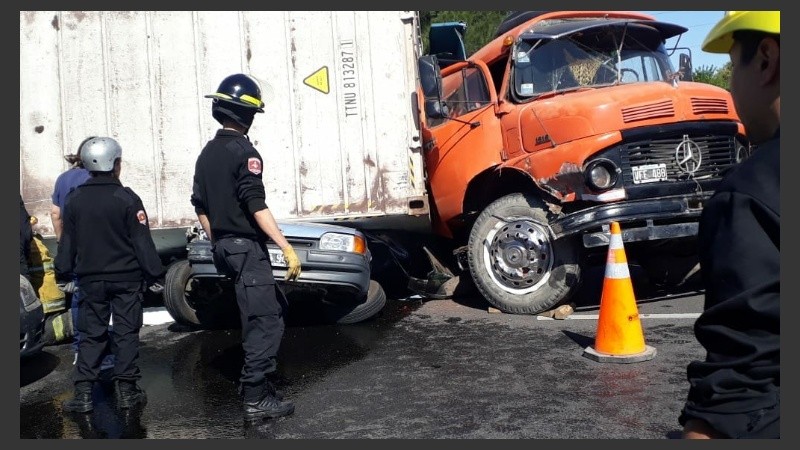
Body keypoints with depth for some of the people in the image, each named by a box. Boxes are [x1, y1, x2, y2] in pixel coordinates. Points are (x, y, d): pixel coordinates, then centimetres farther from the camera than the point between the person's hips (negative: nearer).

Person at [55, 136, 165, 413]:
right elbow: (142, 242, -9)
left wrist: (63, 274, 17)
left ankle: (83, 393, 8)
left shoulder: (74, 200, 1)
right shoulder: (127, 199, -10)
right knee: (126, 333, 5)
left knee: (90, 334, 10)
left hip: (90, 280, 3)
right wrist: (154, 273, -4)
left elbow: (67, 242, 7)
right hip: (127, 278, -3)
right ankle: (126, 390, 7)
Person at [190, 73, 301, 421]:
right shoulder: (244, 152, -13)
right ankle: (256, 398, -1)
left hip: (224, 247, 9)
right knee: (265, 321, -4)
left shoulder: (207, 152, 13)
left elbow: (200, 206, 16)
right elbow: (256, 207, -22)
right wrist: (287, 248, -23)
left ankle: (255, 379, 25)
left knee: (275, 307, 19)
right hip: (247, 246, -9)